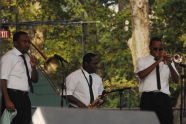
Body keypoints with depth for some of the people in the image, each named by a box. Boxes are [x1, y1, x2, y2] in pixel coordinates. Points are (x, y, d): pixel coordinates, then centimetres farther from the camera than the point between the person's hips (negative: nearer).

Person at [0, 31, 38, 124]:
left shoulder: (27, 58, 15)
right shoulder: (8, 57, -7)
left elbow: (34, 79, 18)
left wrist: (33, 67, -3)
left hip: (25, 98, 8)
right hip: (13, 96, -8)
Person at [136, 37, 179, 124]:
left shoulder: (167, 61, 18)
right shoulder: (142, 61, 11)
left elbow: (176, 80, 5)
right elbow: (141, 75, -11)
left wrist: (169, 65, -12)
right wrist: (157, 62, -15)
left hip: (163, 97, 2)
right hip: (148, 97, -2)